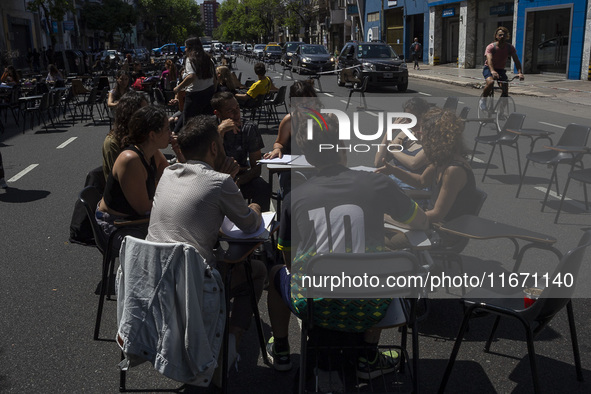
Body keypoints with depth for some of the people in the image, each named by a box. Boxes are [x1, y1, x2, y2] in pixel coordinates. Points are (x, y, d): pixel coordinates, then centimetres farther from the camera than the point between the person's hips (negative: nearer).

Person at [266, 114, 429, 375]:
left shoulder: (294, 197, 0)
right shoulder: (376, 184, -3)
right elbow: (422, 224, 14)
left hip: (312, 308, 1)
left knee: (276, 273, 32)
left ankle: (280, 352, 43)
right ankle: (368, 359, 34)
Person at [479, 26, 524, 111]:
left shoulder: (510, 47, -10)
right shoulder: (491, 47, -20)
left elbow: (516, 60, -19)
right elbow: (489, 59, -36)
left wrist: (519, 72, -37)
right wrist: (492, 71, -56)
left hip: (501, 69, 4)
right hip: (489, 68, -4)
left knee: (505, 91, -12)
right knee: (490, 82, -36)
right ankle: (482, 100, -11)